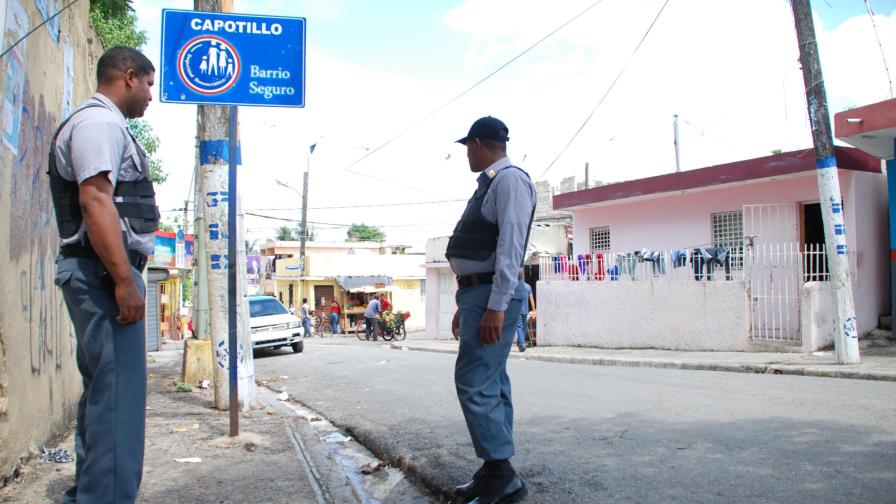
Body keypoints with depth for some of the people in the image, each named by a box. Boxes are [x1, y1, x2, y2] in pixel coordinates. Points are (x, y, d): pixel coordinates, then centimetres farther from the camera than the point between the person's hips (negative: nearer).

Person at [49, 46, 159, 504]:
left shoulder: (103, 124, 24)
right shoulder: (99, 122, -8)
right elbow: (95, 199, -21)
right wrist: (124, 281, -25)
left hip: (104, 274, 11)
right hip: (105, 274, -11)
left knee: (103, 391, 16)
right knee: (117, 394, -10)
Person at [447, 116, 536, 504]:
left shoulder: (509, 179, -9)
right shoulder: (489, 184, 21)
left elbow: (510, 246, -20)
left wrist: (495, 306, -25)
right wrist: (465, 305, 22)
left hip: (494, 296, -10)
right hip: (477, 294, 10)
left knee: (474, 383, -12)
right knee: (490, 385, 10)